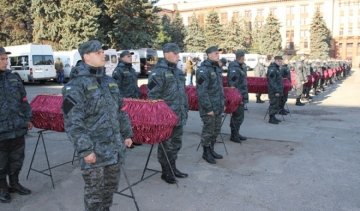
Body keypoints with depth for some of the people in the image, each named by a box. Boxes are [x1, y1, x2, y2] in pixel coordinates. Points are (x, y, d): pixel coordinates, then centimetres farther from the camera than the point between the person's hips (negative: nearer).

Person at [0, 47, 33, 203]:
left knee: (17, 159, 18)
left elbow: (23, 100, 12)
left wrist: (27, 119, 14)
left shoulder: (14, 78, 5)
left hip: (18, 128, 4)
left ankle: (14, 184, 37)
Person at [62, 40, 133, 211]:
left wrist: (127, 133, 14)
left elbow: (120, 111, 17)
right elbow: (72, 122, -18)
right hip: (94, 150, -7)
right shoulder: (76, 85, -13)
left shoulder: (109, 81, 10)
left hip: (114, 147, 7)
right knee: (94, 191, 8)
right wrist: (85, 150, -21)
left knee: (111, 186, 20)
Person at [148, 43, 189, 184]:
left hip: (179, 115, 8)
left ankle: (173, 167, 32)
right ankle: (166, 172, 18)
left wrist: (185, 109, 19)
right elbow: (153, 94, -17)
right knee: (166, 145, 3)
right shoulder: (159, 71, -13)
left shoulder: (177, 71, 14)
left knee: (176, 143, 17)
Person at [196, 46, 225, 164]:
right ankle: (206, 152, 19)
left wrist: (223, 103, 17)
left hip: (218, 106, 9)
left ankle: (211, 149, 32)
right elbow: (202, 91, -20)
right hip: (209, 107, -8)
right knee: (208, 130, 3)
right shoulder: (203, 70, -15)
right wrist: (208, 108, -20)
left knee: (216, 130, 16)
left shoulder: (217, 68, 13)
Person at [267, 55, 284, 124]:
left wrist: (280, 90, 22)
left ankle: (273, 117, 22)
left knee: (276, 104, 14)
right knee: (273, 104, -6)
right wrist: (276, 91, -22)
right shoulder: (272, 69, -16)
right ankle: (271, 118, 0)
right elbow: (272, 82, -21)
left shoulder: (277, 68, 17)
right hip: (274, 91, -10)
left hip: (278, 90, 10)